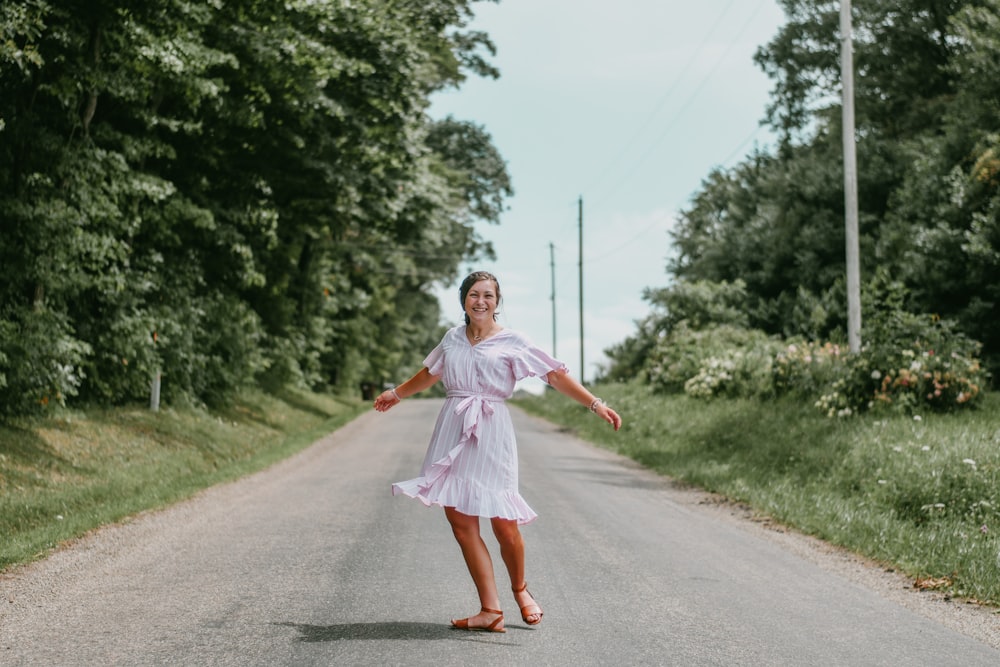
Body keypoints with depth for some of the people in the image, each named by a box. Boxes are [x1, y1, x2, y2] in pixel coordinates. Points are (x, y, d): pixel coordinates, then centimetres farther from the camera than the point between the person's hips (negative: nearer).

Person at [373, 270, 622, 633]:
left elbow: (555, 375, -4)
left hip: (491, 433, -4)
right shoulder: (453, 338, 12)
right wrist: (397, 393, 45)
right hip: (454, 431, 4)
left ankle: (520, 589, 22)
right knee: (461, 521, -4)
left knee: (504, 524, -7)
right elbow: (430, 374, 31)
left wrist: (595, 404, -13)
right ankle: (490, 610, -1)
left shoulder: (512, 342, 0)